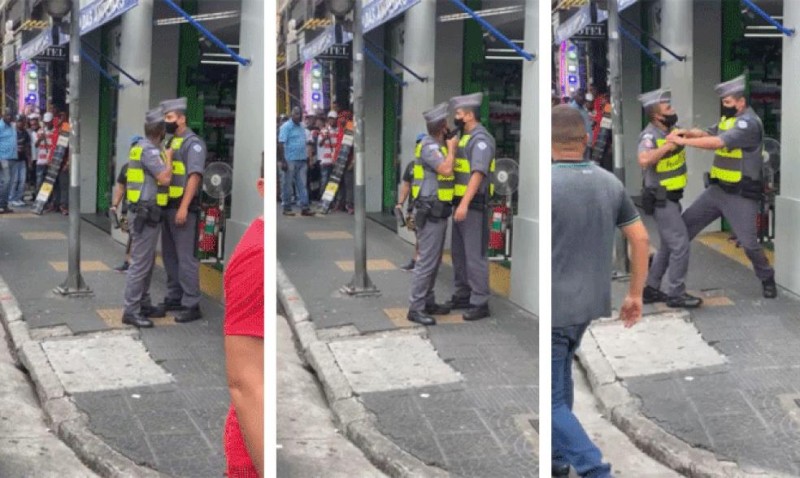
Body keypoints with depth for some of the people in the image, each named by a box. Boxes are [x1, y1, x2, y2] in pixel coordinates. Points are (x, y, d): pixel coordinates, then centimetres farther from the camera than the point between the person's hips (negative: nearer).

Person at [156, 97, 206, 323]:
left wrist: (184, 207, -23)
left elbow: (194, 176, -17)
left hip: (183, 208, -9)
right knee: (169, 256, 13)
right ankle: (174, 298, 22)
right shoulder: (171, 142, 17)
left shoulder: (193, 143, -9)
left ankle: (191, 305, -5)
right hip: (168, 206, 9)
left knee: (185, 257, -8)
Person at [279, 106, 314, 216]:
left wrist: (307, 158, 17)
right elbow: (281, 144, -11)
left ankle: (304, 207, 1)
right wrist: (283, 161, -17)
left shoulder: (302, 127, 16)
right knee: (288, 185, 1)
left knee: (302, 184, 2)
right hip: (290, 160, -6)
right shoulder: (286, 127, -5)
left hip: (302, 161, 6)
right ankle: (287, 208, 7)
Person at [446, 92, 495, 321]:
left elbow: (478, 173, -22)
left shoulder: (481, 139, -13)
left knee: (474, 254, -8)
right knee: (459, 252, 15)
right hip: (460, 203, 10)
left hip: (474, 205, -10)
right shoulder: (465, 138, 17)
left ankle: (480, 303, -5)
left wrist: (465, 204, -28)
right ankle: (462, 296, 24)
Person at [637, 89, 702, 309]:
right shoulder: (650, 136, -22)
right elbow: (643, 160, -39)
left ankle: (651, 289, 26)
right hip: (661, 199, -9)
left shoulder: (671, 130, 5)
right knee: (680, 245, -8)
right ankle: (676, 294, -1)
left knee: (668, 246, 17)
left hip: (671, 198, 9)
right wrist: (667, 146, -33)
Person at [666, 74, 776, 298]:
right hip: (718, 189, 8)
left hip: (741, 195, -8)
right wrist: (685, 132, -12)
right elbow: (707, 134, 9)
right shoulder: (728, 119, 11)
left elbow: (718, 142, -29)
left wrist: (683, 141, -26)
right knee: (685, 224, 8)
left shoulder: (749, 123, -19)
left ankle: (767, 279, 16)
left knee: (749, 243, -5)